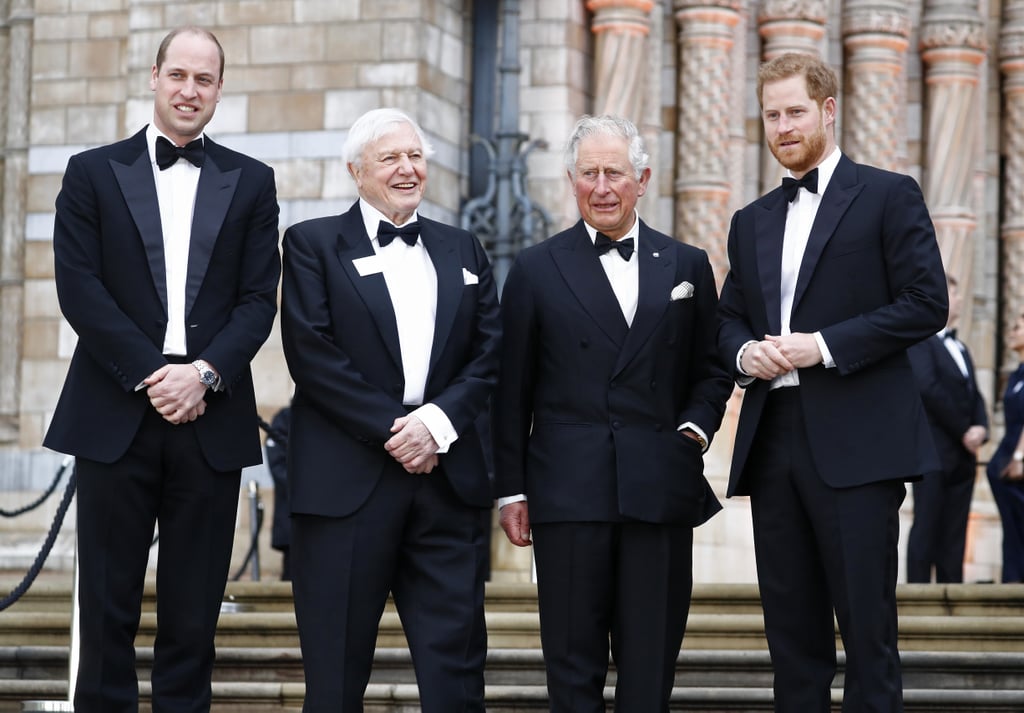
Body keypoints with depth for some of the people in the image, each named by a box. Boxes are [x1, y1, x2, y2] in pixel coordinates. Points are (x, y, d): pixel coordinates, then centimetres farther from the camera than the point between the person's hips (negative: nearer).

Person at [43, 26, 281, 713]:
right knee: (108, 602, 1)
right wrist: (149, 376, -11)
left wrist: (205, 373, -12)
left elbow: (259, 300, 4)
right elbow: (79, 288, -2)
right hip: (115, 416, -1)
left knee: (194, 610, 3)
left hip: (210, 418, 1)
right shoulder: (93, 173, 7)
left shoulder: (251, 182, 11)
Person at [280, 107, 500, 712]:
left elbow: (489, 356, 8)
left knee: (457, 662, -1)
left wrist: (436, 420, -9)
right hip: (348, 478, -3)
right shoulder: (314, 244, 5)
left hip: (447, 476, 3)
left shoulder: (463, 252, 17)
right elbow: (312, 354, -6)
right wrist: (391, 429, -11)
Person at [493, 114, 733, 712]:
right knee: (573, 662, 1)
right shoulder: (537, 270, 7)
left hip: (661, 489, 1)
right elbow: (513, 391, 6)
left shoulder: (687, 265, 12)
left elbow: (712, 370, 17)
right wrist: (511, 489, 2)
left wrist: (695, 429, -2)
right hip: (569, 490, -1)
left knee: (651, 663, 3)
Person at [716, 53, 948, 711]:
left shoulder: (889, 196, 2)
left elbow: (926, 304, -6)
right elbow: (729, 318, 24)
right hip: (773, 438, 6)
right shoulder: (752, 222, 20)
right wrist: (745, 351, -1)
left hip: (855, 441, -6)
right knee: (792, 625, 6)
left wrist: (824, 346, -14)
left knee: (867, 623, -6)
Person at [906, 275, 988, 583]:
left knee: (954, 535, 4)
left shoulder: (960, 348, 22)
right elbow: (928, 389, -16)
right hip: (933, 451, -7)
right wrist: (964, 431, -12)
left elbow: (974, 395, 16)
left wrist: (980, 428, -4)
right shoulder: (919, 340, -5)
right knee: (927, 528, -8)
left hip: (963, 453, 7)